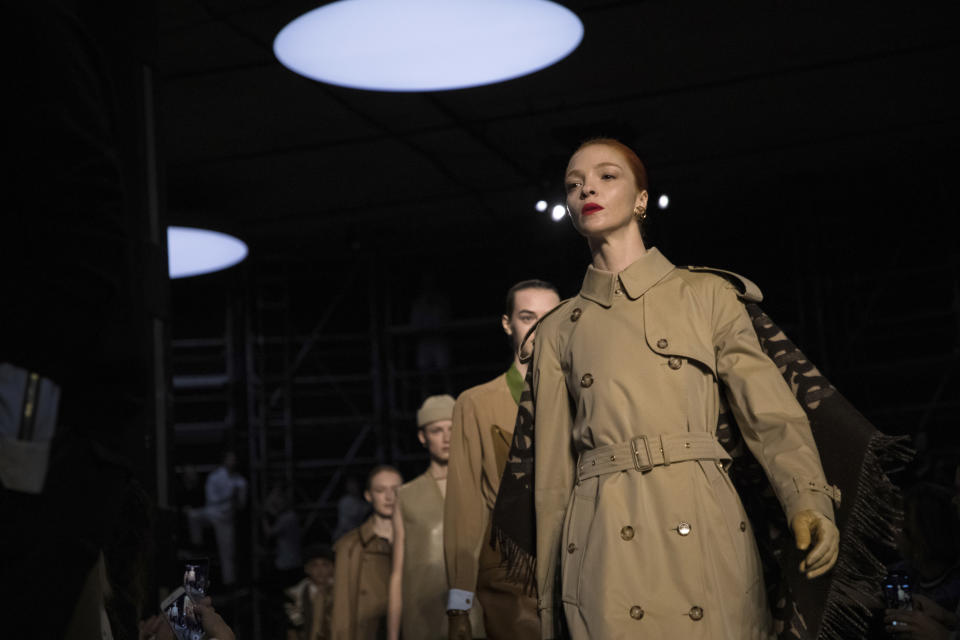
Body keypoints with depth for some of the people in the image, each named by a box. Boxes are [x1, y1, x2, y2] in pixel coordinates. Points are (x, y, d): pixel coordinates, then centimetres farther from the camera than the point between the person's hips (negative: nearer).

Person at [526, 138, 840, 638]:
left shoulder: (706, 295, 10)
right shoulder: (558, 331, 14)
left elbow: (770, 413, 3)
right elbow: (552, 475, 12)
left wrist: (808, 500, -16)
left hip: (706, 537, -1)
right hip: (607, 554, 1)